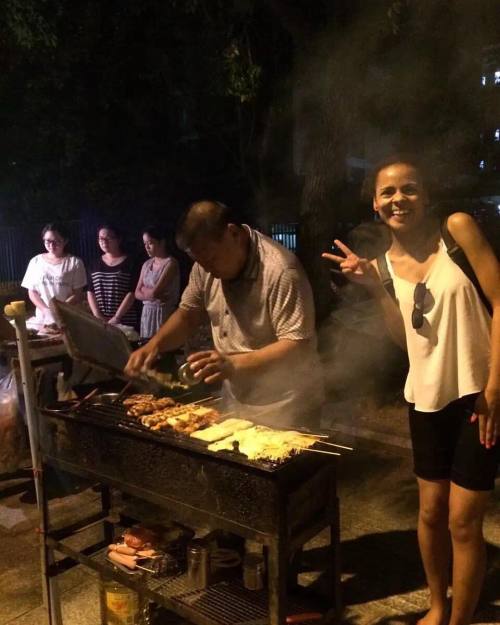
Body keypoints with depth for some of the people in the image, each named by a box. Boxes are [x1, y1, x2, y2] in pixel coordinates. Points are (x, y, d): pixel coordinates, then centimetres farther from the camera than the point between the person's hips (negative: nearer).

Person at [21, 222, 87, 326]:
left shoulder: (74, 262, -1)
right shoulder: (35, 261, 6)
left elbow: (78, 294, -2)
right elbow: (32, 292, 8)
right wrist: (46, 310, -9)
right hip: (43, 318, 2)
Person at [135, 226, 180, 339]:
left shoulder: (170, 263, -10)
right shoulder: (146, 264, 12)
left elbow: (155, 291, -16)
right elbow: (137, 293, 9)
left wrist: (144, 289, 3)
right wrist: (151, 294, -10)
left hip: (164, 313, -6)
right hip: (147, 312, 6)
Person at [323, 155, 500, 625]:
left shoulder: (457, 228, -8)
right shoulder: (383, 265, 2)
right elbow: (405, 337, -1)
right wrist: (375, 288, -14)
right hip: (427, 397, 4)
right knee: (430, 511, 16)